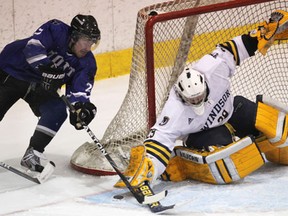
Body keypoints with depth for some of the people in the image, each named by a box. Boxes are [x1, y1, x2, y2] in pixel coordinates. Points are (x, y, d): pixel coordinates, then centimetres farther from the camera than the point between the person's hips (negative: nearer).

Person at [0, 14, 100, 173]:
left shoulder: (87, 63, -9)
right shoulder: (55, 30, -23)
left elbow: (79, 90, -16)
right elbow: (33, 46, -36)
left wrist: (82, 106, -37)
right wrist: (45, 67, -51)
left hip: (41, 86, 5)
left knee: (57, 111, -16)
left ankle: (32, 154, -8)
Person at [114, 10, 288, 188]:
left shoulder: (213, 67, -29)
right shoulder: (175, 112, -35)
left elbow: (231, 51, -12)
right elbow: (160, 138, -37)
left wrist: (265, 32, -15)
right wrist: (143, 169, -49)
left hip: (230, 111, 5)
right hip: (200, 134, -5)